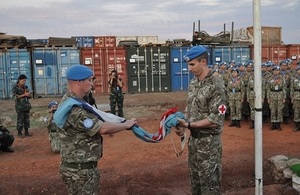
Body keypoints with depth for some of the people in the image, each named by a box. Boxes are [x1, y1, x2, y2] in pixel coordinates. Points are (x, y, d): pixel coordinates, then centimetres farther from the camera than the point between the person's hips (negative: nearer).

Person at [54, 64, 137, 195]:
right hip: (80, 170, -10)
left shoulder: (70, 101, 8)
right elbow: (103, 128, -24)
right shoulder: (73, 110, -26)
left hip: (81, 166, 10)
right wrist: (126, 125, -9)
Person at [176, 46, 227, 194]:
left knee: (209, 181, 5)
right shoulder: (193, 83, 5)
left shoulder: (216, 86, -18)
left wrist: (189, 125, -20)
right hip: (193, 138, 7)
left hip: (209, 140, -7)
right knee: (195, 177, 20)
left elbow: (216, 120, -21)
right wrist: (182, 123, -4)